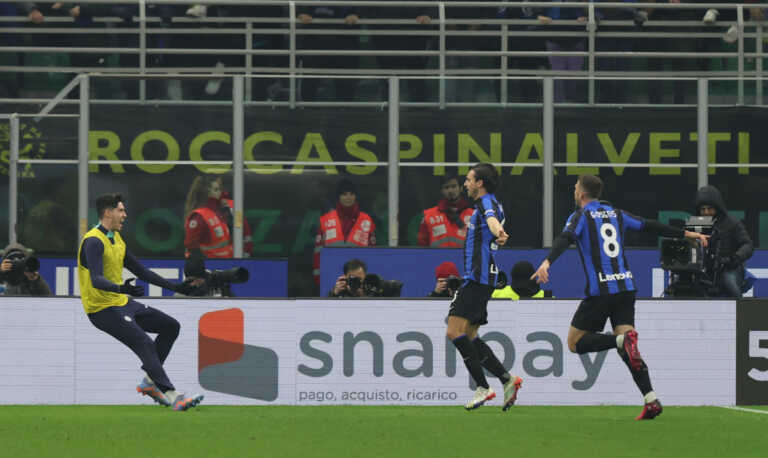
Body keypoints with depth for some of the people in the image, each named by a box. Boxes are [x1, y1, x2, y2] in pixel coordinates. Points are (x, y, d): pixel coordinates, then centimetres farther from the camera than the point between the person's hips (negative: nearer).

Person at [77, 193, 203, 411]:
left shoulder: (116, 239, 14)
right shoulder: (94, 241, -17)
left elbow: (141, 271, 21)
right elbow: (96, 280, -30)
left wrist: (174, 286, 19)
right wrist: (120, 288, -48)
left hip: (122, 303, 10)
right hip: (103, 309, -10)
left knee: (171, 326, 9)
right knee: (145, 344, -22)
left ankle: (149, 382, 10)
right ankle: (171, 395, -25)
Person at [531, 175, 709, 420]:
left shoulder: (581, 216, 1)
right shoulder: (616, 214, 17)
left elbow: (565, 239, -18)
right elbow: (650, 226, 23)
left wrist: (547, 262, -34)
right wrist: (686, 234, 34)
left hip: (600, 289, -6)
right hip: (626, 286, 6)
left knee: (575, 342, 3)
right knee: (626, 350, 3)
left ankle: (622, 340, -22)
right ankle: (651, 400, -15)